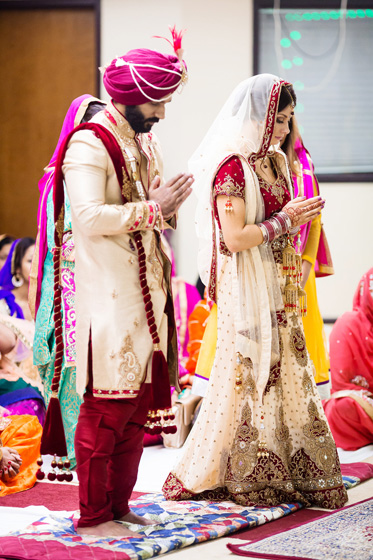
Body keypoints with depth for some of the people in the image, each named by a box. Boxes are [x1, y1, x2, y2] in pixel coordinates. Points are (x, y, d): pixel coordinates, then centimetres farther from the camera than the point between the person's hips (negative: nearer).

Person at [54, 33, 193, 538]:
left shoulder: (144, 142, 16)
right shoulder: (89, 145, -12)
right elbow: (90, 217, -23)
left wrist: (169, 204, 4)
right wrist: (153, 208, -18)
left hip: (146, 294, 9)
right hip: (108, 298, -9)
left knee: (139, 406, 11)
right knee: (107, 406, -5)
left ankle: (119, 505, 21)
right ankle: (93, 516, 5)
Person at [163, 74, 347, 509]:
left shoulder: (273, 161, 12)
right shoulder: (232, 166, -14)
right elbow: (235, 237, -19)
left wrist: (300, 216, 6)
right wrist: (285, 220, -14)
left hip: (276, 285, 9)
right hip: (246, 289, -9)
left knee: (285, 371, 10)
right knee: (252, 373, -2)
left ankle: (280, 472, 18)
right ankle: (246, 477, 10)